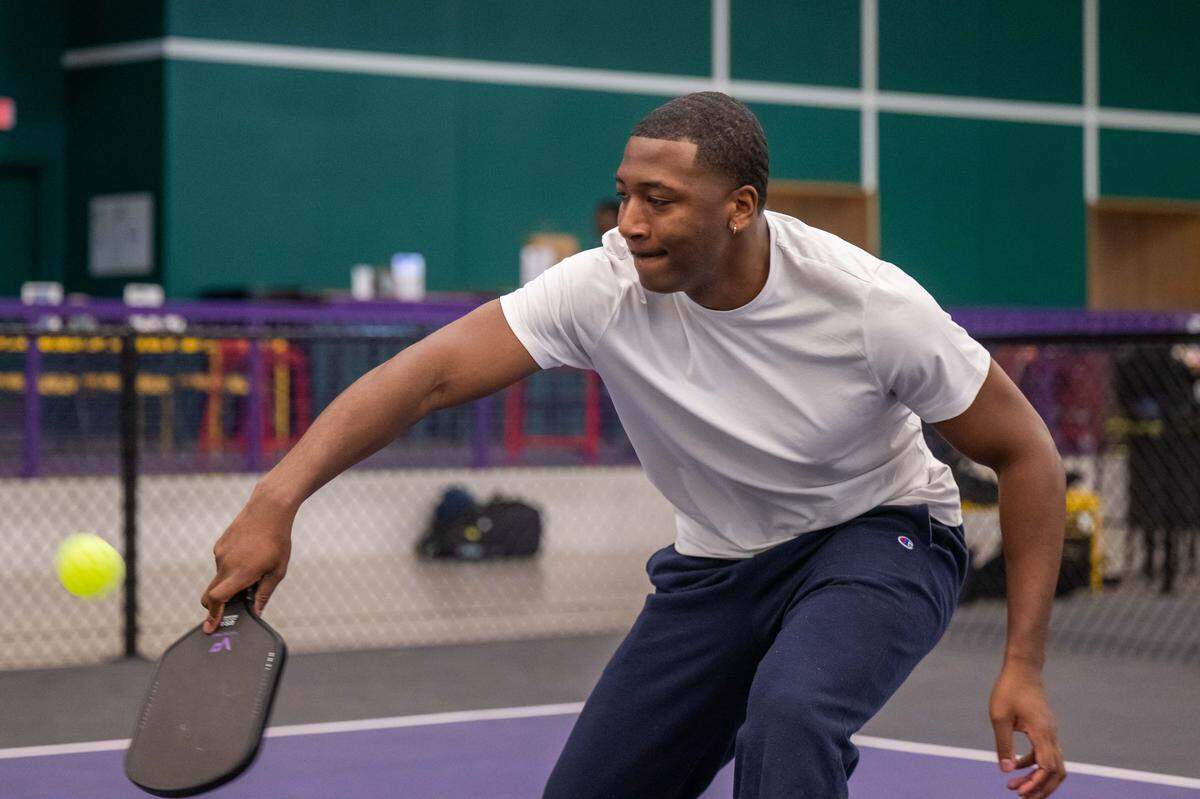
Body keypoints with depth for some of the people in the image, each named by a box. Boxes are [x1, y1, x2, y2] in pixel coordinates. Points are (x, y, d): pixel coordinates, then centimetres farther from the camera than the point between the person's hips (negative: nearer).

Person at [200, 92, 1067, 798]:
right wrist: (277, 500, -42)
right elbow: (430, 373, -28)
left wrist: (1023, 664, -20)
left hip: (874, 539, -4)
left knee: (789, 716, -35)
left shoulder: (869, 304, -26)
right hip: (717, 567, 4)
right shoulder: (605, 287, -21)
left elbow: (1025, 453, -16)